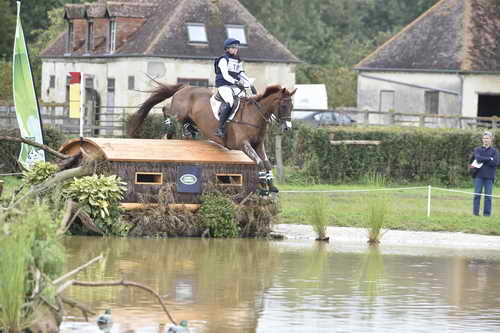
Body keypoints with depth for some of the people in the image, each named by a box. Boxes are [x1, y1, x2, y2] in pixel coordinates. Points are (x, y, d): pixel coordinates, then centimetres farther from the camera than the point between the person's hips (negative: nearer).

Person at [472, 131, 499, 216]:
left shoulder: (494, 151, 8)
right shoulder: (477, 150, 11)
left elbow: (495, 162, -6)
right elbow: (478, 158, -8)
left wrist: (482, 160, -7)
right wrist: (489, 159, -8)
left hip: (489, 177, 0)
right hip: (479, 175, 1)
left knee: (488, 196, -1)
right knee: (477, 195, -2)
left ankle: (487, 213, 3)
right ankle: (475, 212, 1)